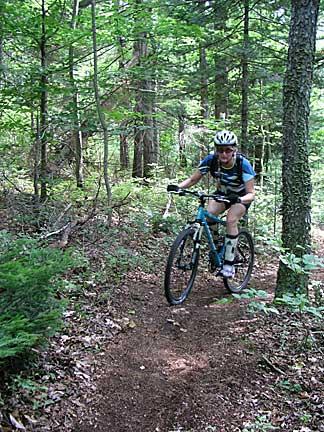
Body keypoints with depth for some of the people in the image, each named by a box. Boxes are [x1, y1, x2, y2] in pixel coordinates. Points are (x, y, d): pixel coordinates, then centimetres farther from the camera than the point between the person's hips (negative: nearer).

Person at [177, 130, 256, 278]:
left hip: (241, 196, -3)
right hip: (222, 193, 3)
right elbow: (193, 179, -14)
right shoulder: (211, 160, -23)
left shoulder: (243, 164, -31)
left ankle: (229, 264, -18)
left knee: (231, 220, -28)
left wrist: (239, 199, -52)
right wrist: (178, 187, -33)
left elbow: (251, 193, -31)